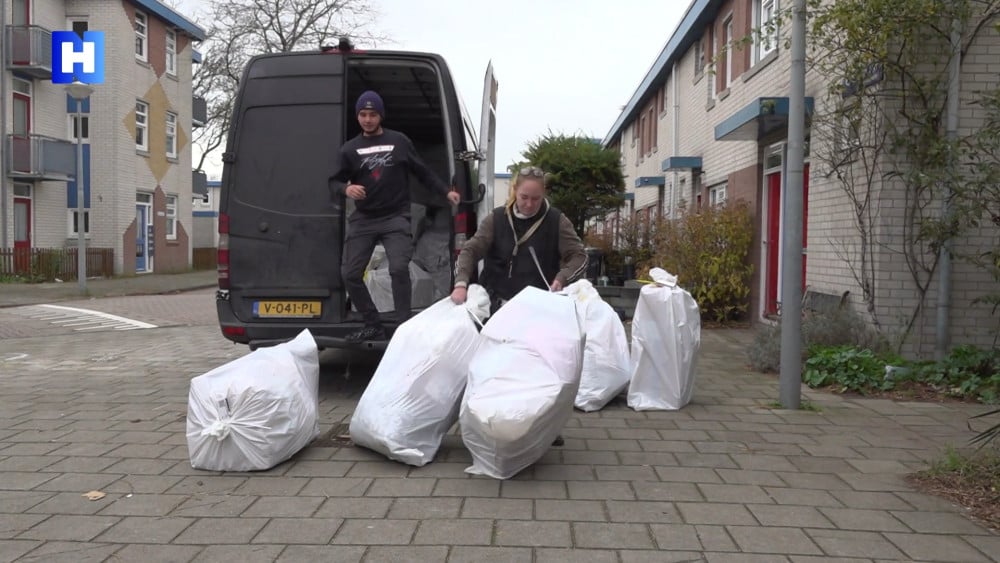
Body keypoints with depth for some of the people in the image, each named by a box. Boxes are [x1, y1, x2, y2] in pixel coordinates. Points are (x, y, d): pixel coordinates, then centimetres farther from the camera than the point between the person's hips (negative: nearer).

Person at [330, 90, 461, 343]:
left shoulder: (399, 141, 4)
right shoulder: (350, 149, 8)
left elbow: (423, 172, 10)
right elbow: (334, 181, 11)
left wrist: (446, 191, 1)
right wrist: (346, 188, -12)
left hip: (395, 217, -3)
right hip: (362, 220, 3)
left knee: (399, 269, -20)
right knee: (350, 274, -1)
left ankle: (404, 327, -10)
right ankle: (373, 325, 12)